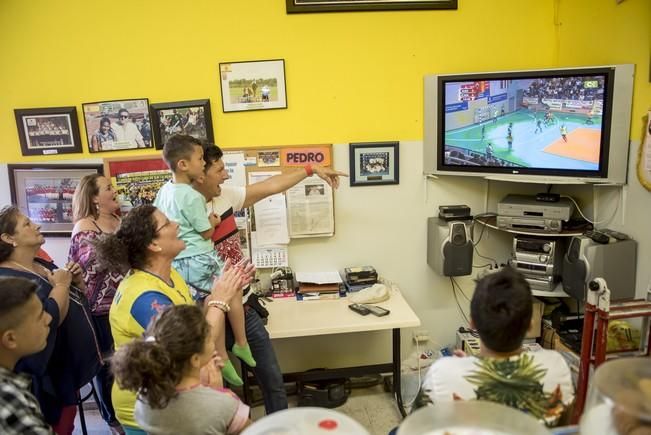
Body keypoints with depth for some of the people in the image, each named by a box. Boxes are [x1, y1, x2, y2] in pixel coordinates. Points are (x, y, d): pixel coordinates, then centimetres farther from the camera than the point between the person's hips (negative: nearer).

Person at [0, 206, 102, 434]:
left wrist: (77, 280, -1)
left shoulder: (44, 265, 8)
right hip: (50, 379, -9)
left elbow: (78, 300, 18)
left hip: (69, 366, 9)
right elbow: (49, 319, -32)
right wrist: (61, 284, -20)